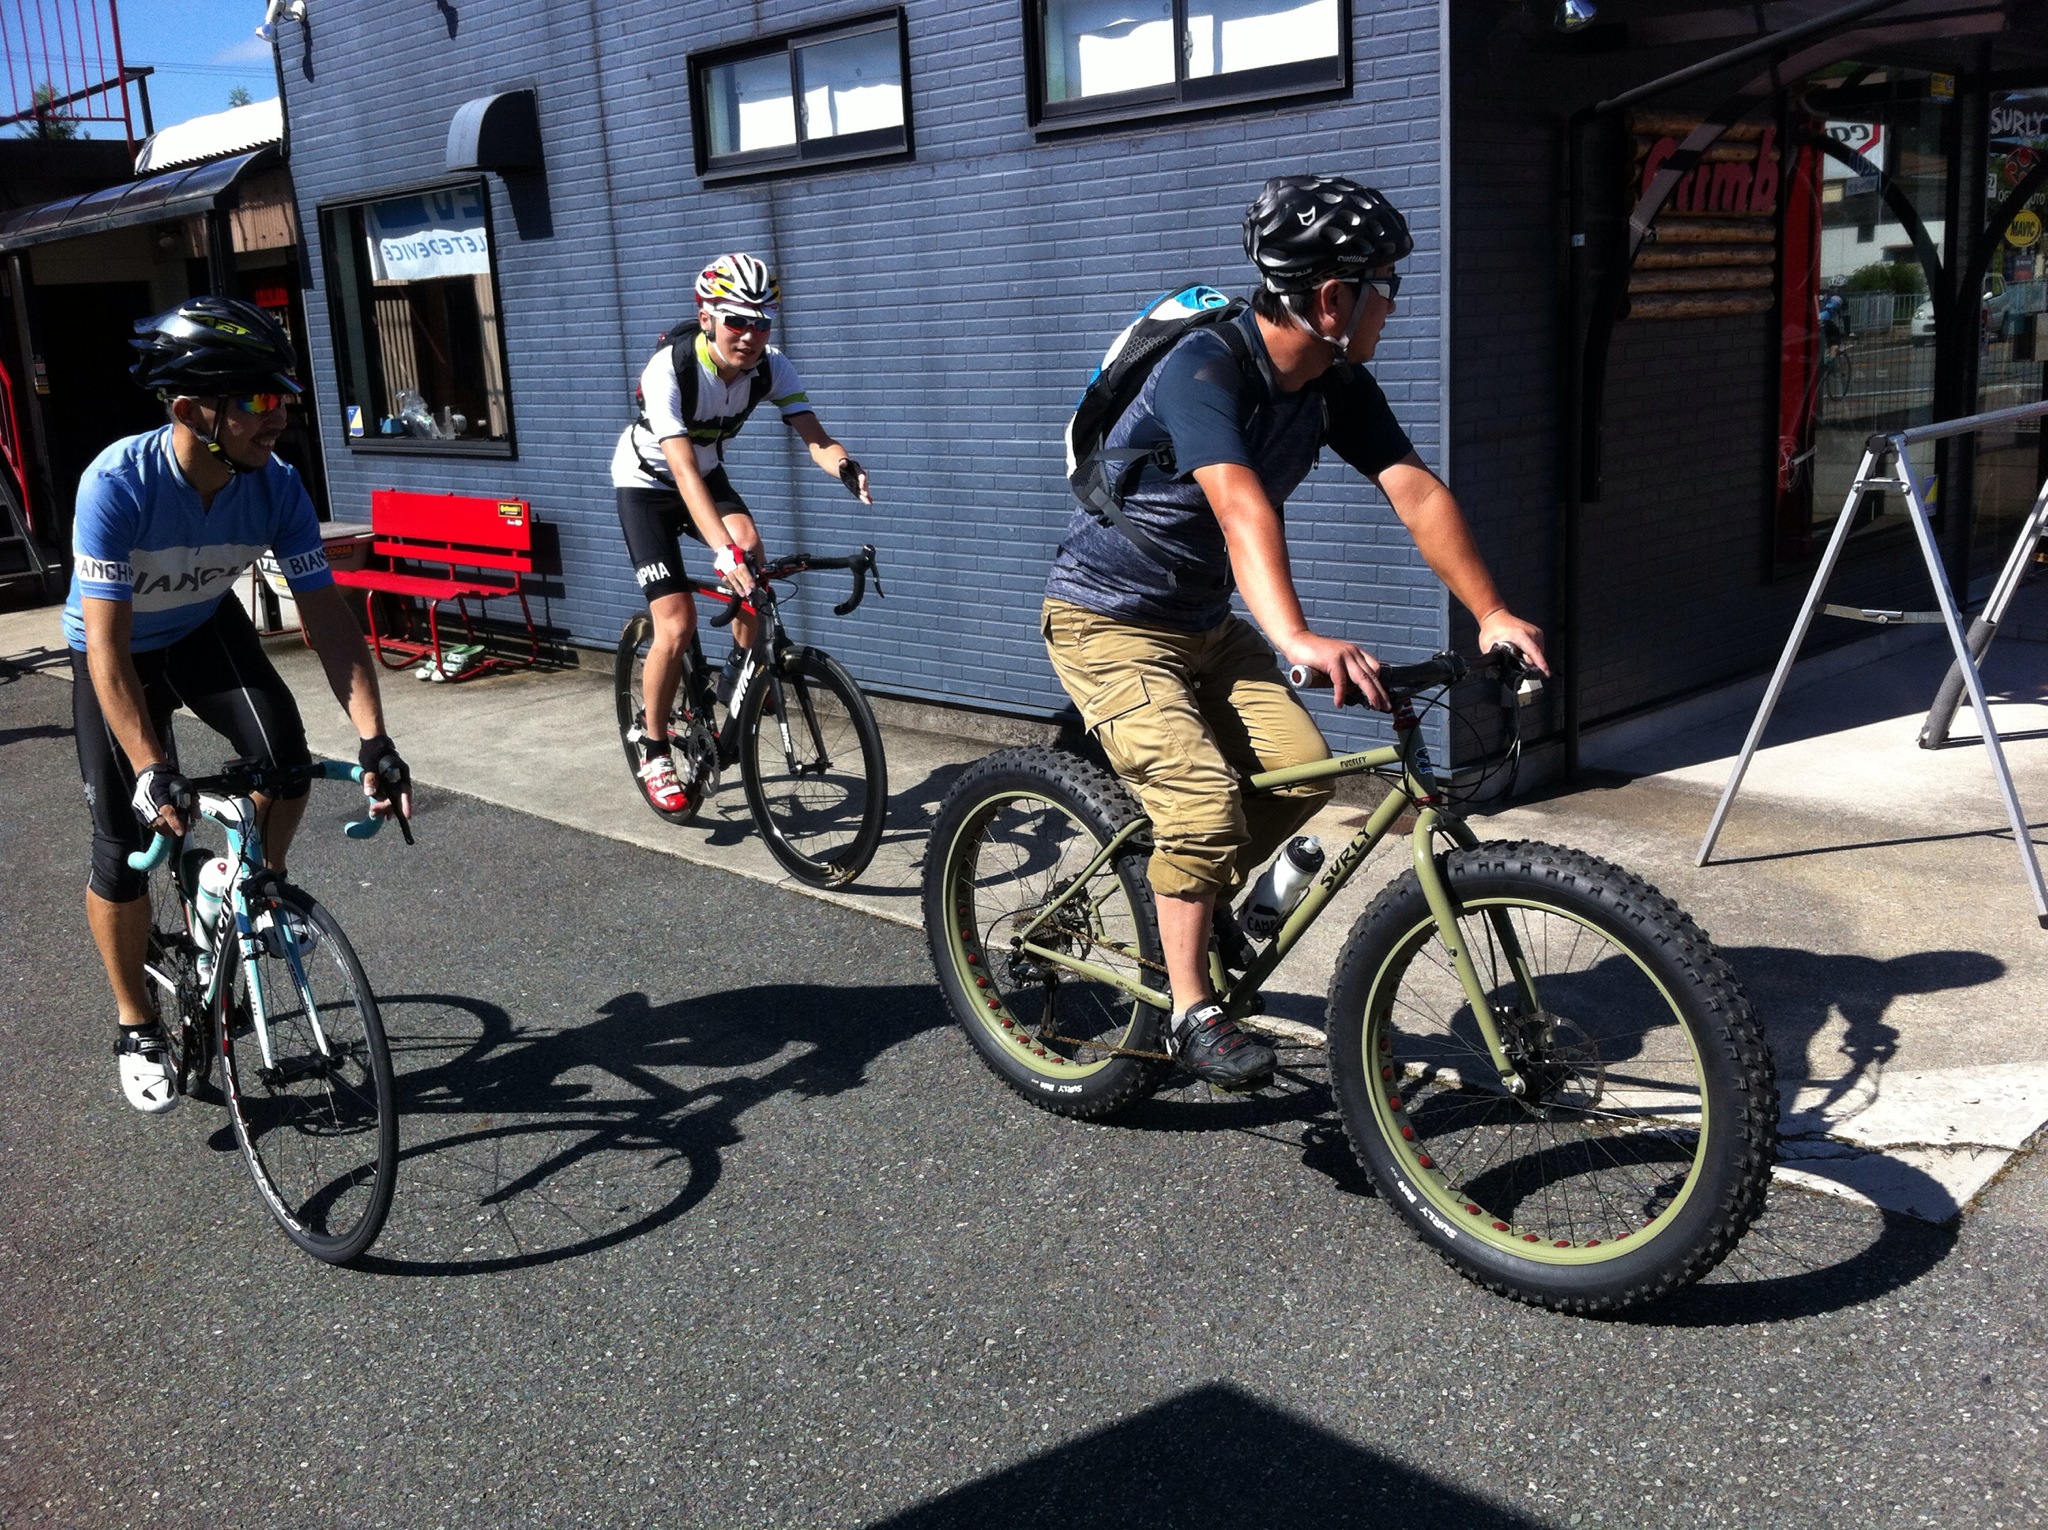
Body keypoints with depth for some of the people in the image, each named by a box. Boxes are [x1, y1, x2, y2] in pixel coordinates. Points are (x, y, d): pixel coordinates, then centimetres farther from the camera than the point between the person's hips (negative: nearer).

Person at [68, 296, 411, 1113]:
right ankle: (137, 1029, 14)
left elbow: (327, 617, -22)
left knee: (284, 756, -24)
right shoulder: (119, 483, -34)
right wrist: (152, 770, -43)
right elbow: (108, 645, -35)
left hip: (207, 630, 3)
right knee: (125, 841, -6)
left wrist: (374, 741, -32)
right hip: (119, 650, -2)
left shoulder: (275, 487, -24)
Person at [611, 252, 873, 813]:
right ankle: (653, 748, 7)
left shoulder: (770, 367, -19)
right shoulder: (669, 369, -33)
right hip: (646, 483, -4)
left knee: (749, 546, -29)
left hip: (708, 473, 4)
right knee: (677, 625, -15)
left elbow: (814, 436, -28)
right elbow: (682, 470, -41)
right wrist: (722, 551, -54)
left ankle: (740, 674, -5)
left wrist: (844, 465, -53)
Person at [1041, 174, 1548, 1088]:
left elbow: (1417, 493, -11)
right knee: (1204, 796, -23)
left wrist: (1491, 613, -24)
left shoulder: (1338, 386, -3)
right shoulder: (1206, 367, -27)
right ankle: (1191, 1012, -8)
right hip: (1107, 622, -7)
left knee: (1302, 771, -10)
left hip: (1203, 621, 7)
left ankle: (1196, 889, 17)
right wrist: (1298, 640, -56)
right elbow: (1240, 505, -42)